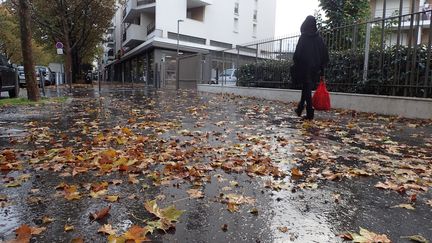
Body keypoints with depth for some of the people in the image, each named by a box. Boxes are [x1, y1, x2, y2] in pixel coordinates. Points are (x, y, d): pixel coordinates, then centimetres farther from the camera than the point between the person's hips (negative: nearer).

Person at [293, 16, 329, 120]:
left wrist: (296, 65, -4)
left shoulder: (303, 37, -8)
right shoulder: (319, 38, 5)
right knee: (306, 88, 17)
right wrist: (321, 68, 11)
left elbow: (298, 53, -13)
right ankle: (300, 109, 28)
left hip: (305, 67, -5)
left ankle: (310, 113, -3)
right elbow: (325, 55, 6)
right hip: (315, 68, 5)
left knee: (307, 89, -1)